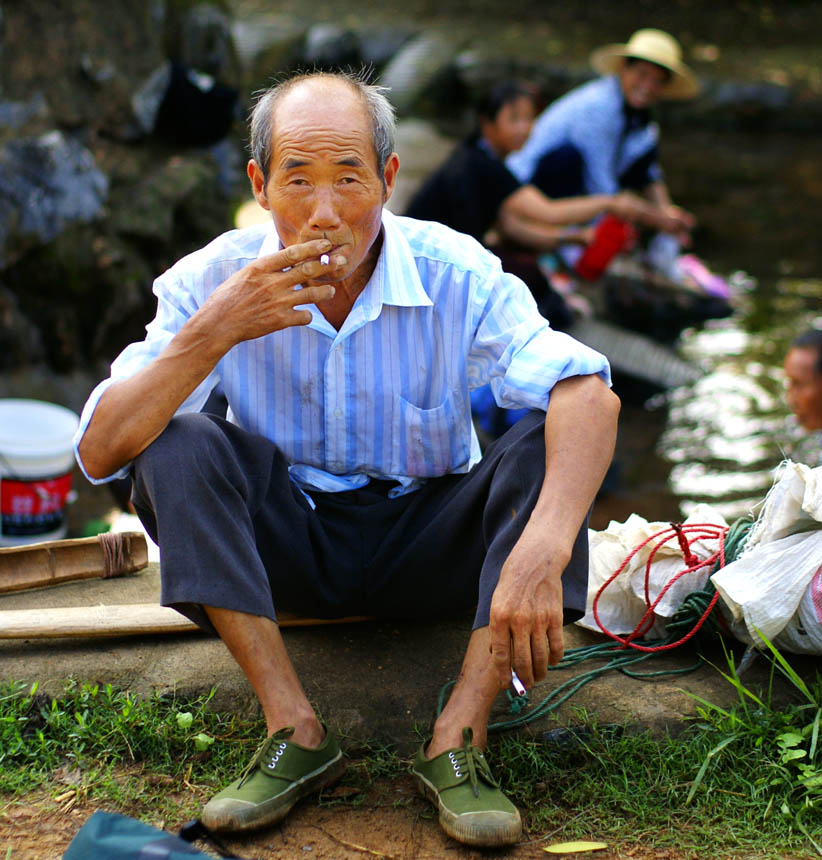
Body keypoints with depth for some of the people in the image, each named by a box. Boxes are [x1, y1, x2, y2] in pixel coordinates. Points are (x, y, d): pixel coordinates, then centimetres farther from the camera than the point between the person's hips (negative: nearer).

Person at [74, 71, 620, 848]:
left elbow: (589, 394, -31)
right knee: (176, 444, -25)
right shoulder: (213, 281, -14)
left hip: (426, 545, 0)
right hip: (286, 543, 1)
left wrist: (543, 550, -49)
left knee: (547, 441, -26)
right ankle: (294, 731, -24)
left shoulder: (456, 274, -17)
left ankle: (458, 741, -30)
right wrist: (214, 332, -36)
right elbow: (100, 451, -22)